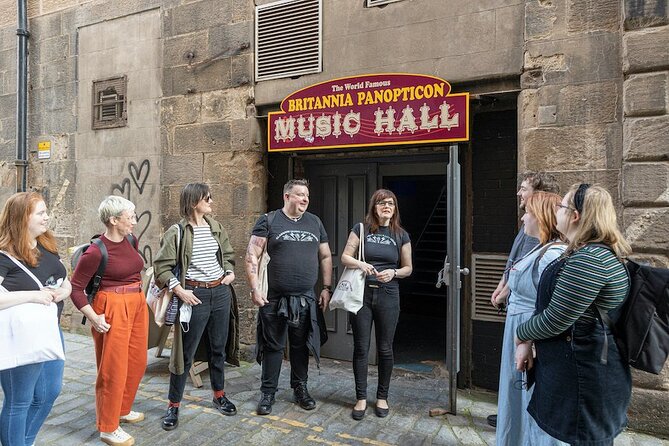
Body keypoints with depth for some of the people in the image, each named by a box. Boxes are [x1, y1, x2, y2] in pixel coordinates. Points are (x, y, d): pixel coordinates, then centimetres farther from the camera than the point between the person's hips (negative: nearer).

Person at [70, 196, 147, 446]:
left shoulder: (131, 240, 2)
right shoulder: (96, 252, -18)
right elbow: (75, 287, -12)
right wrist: (93, 317, -17)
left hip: (137, 304, 7)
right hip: (113, 309, -7)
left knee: (137, 362, 17)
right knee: (113, 368, 3)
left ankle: (123, 409, 39)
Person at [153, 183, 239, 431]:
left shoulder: (216, 227, 7)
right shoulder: (177, 232, -10)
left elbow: (228, 254, 19)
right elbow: (162, 266, -10)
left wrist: (230, 272, 3)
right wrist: (180, 290, -17)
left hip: (221, 293, 5)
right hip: (195, 295, -5)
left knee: (218, 347, 17)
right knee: (186, 352, 4)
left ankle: (219, 395, 34)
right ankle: (173, 405, 20)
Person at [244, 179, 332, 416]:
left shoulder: (315, 222, 11)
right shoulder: (269, 221, -3)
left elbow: (325, 256, 15)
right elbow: (252, 255, -6)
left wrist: (327, 288, 9)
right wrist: (255, 288, -13)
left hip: (306, 299, 4)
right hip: (274, 298, -3)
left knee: (301, 346, 14)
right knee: (273, 346, 7)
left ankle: (300, 389, 31)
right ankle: (268, 393, 23)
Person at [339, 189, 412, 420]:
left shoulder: (401, 235, 5)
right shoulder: (361, 229, 2)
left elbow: (408, 268, 9)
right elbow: (345, 257, 0)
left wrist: (393, 272, -11)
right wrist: (360, 264, -19)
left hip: (388, 295, 1)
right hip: (361, 294, 0)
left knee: (385, 349, 9)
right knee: (361, 348, 5)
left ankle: (382, 397, 27)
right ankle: (361, 398, 19)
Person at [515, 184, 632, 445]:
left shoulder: (589, 259, -25)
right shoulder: (600, 252, 10)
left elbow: (555, 319, -23)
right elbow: (556, 307, 11)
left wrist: (521, 334, -4)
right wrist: (528, 340, 2)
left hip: (583, 373, -10)